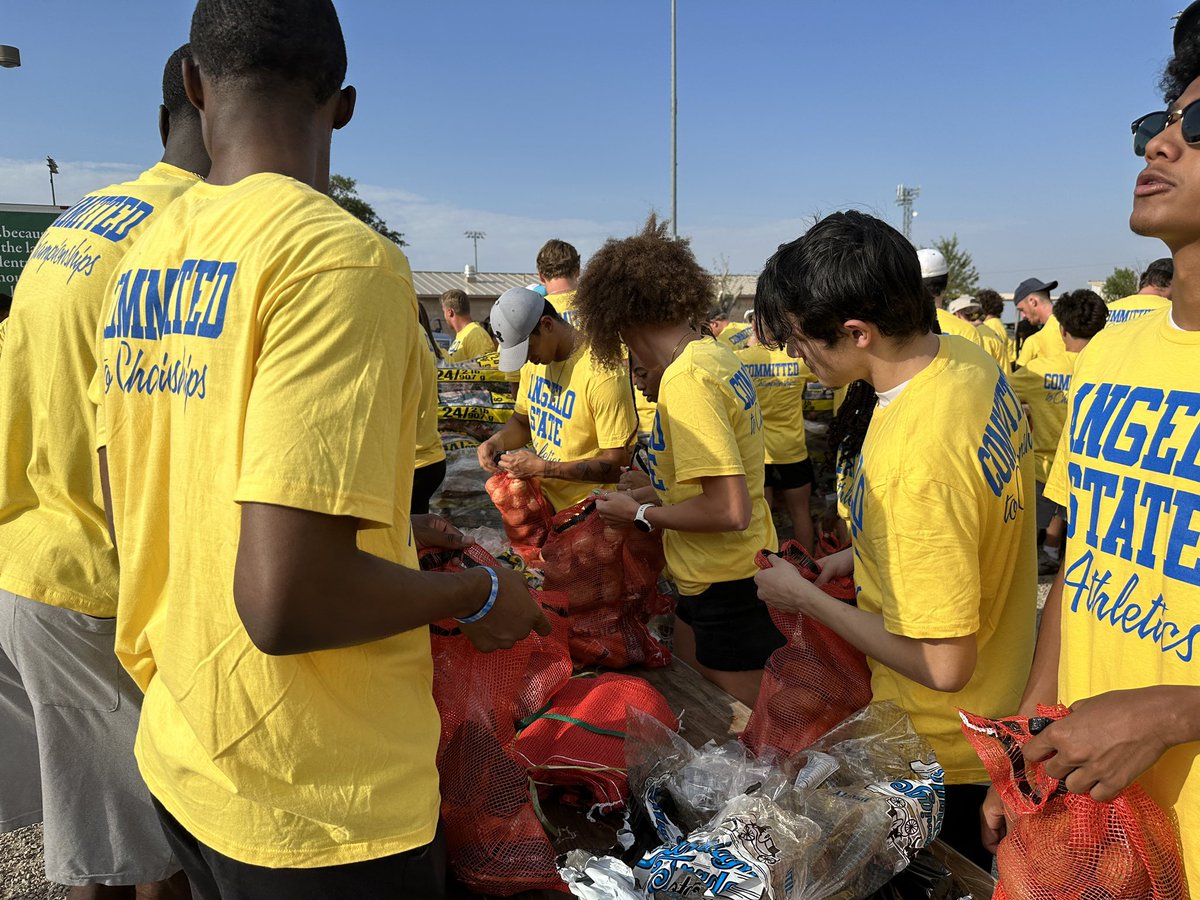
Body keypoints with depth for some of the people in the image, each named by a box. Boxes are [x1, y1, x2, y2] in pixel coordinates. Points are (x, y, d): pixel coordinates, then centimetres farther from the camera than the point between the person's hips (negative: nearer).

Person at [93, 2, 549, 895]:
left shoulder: (143, 259, 3)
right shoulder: (341, 256, -22)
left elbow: (134, 513, 12)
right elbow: (285, 601, -29)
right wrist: (478, 595, -11)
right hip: (313, 805, -7)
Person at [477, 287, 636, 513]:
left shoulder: (602, 374, -25)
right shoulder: (534, 361, -1)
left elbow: (616, 465, -24)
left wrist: (540, 467, -26)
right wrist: (496, 441, -7)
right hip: (542, 502, 7)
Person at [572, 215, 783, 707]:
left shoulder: (686, 379, -22)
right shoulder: (716, 354, 5)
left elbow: (730, 511, -26)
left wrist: (641, 514, -13)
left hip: (728, 588, -9)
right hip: (712, 578, 9)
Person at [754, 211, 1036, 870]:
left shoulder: (914, 462, -37)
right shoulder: (966, 359, -7)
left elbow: (943, 666, -30)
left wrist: (807, 599, -18)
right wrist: (870, 556, 5)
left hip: (942, 753, -8)